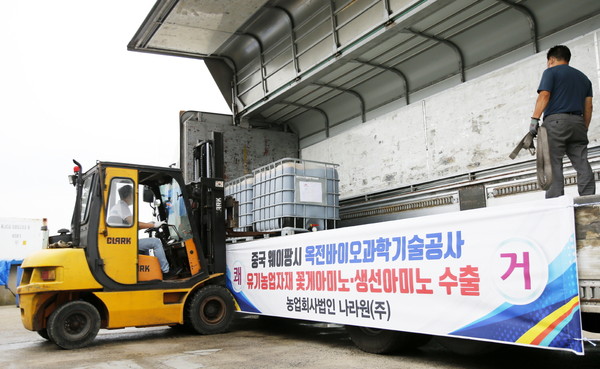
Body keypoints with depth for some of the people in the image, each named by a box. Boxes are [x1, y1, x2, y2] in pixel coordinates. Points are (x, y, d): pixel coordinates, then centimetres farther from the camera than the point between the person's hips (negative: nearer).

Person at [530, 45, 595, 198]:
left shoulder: (550, 72, 7)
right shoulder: (583, 77, 25)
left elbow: (544, 96, -8)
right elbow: (588, 107, 19)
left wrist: (534, 119, -12)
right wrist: (584, 129, 20)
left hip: (556, 121, -5)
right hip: (578, 123, 6)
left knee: (554, 165, -10)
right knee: (583, 165, 1)